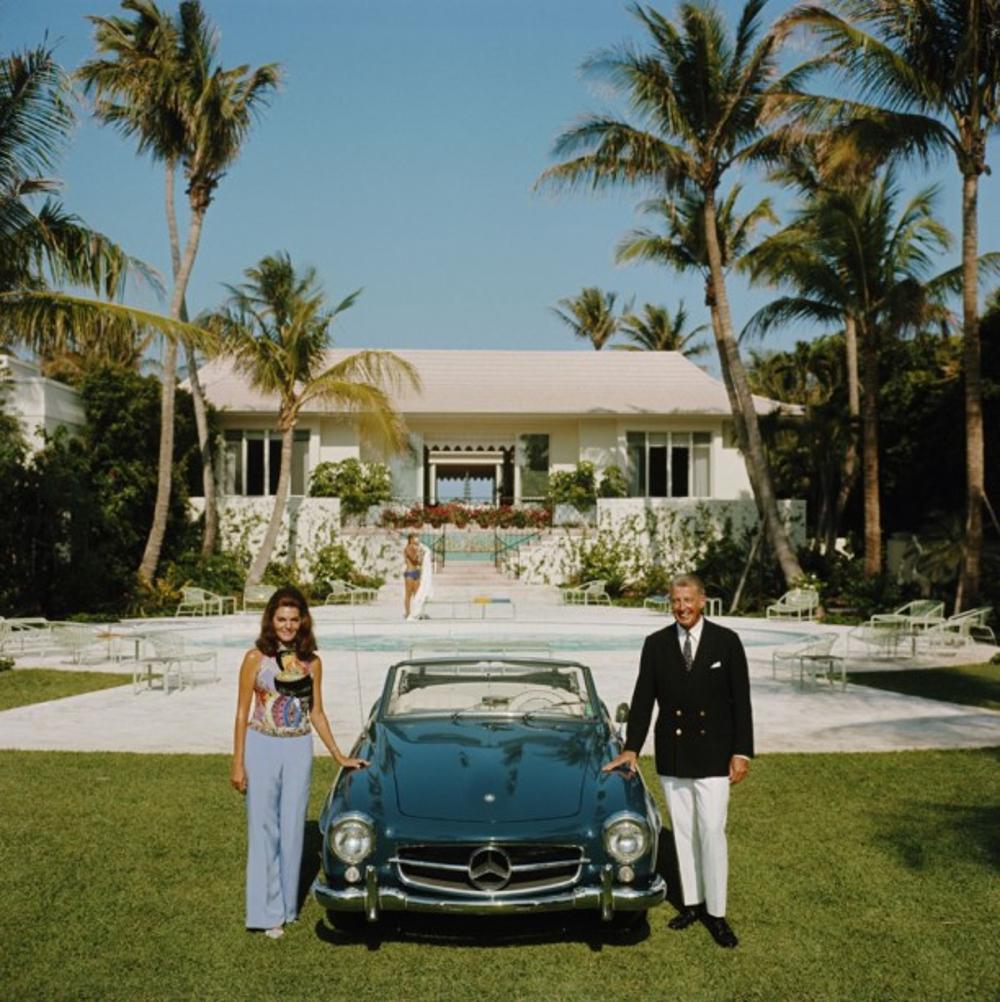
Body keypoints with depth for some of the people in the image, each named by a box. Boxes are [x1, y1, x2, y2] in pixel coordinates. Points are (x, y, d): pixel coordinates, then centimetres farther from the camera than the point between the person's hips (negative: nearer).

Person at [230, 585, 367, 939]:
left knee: (292, 829, 9)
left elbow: (316, 713, 11)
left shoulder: (312, 662, 4)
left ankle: (286, 903, 23)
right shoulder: (256, 658, -5)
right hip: (262, 748, -3)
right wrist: (238, 763, -5)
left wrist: (340, 756, 10)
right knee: (264, 829, 2)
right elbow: (242, 713, -2)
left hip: (299, 750, 3)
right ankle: (267, 911, 11)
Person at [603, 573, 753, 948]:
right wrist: (631, 748, -3)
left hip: (713, 756, -2)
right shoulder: (656, 644, 1)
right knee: (683, 833, 11)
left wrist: (742, 752, -7)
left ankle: (716, 913, 10)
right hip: (671, 756, 3)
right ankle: (692, 902, 25)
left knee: (712, 834, -2)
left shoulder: (726, 641, -4)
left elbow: (740, 700, -3)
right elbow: (642, 699, 2)